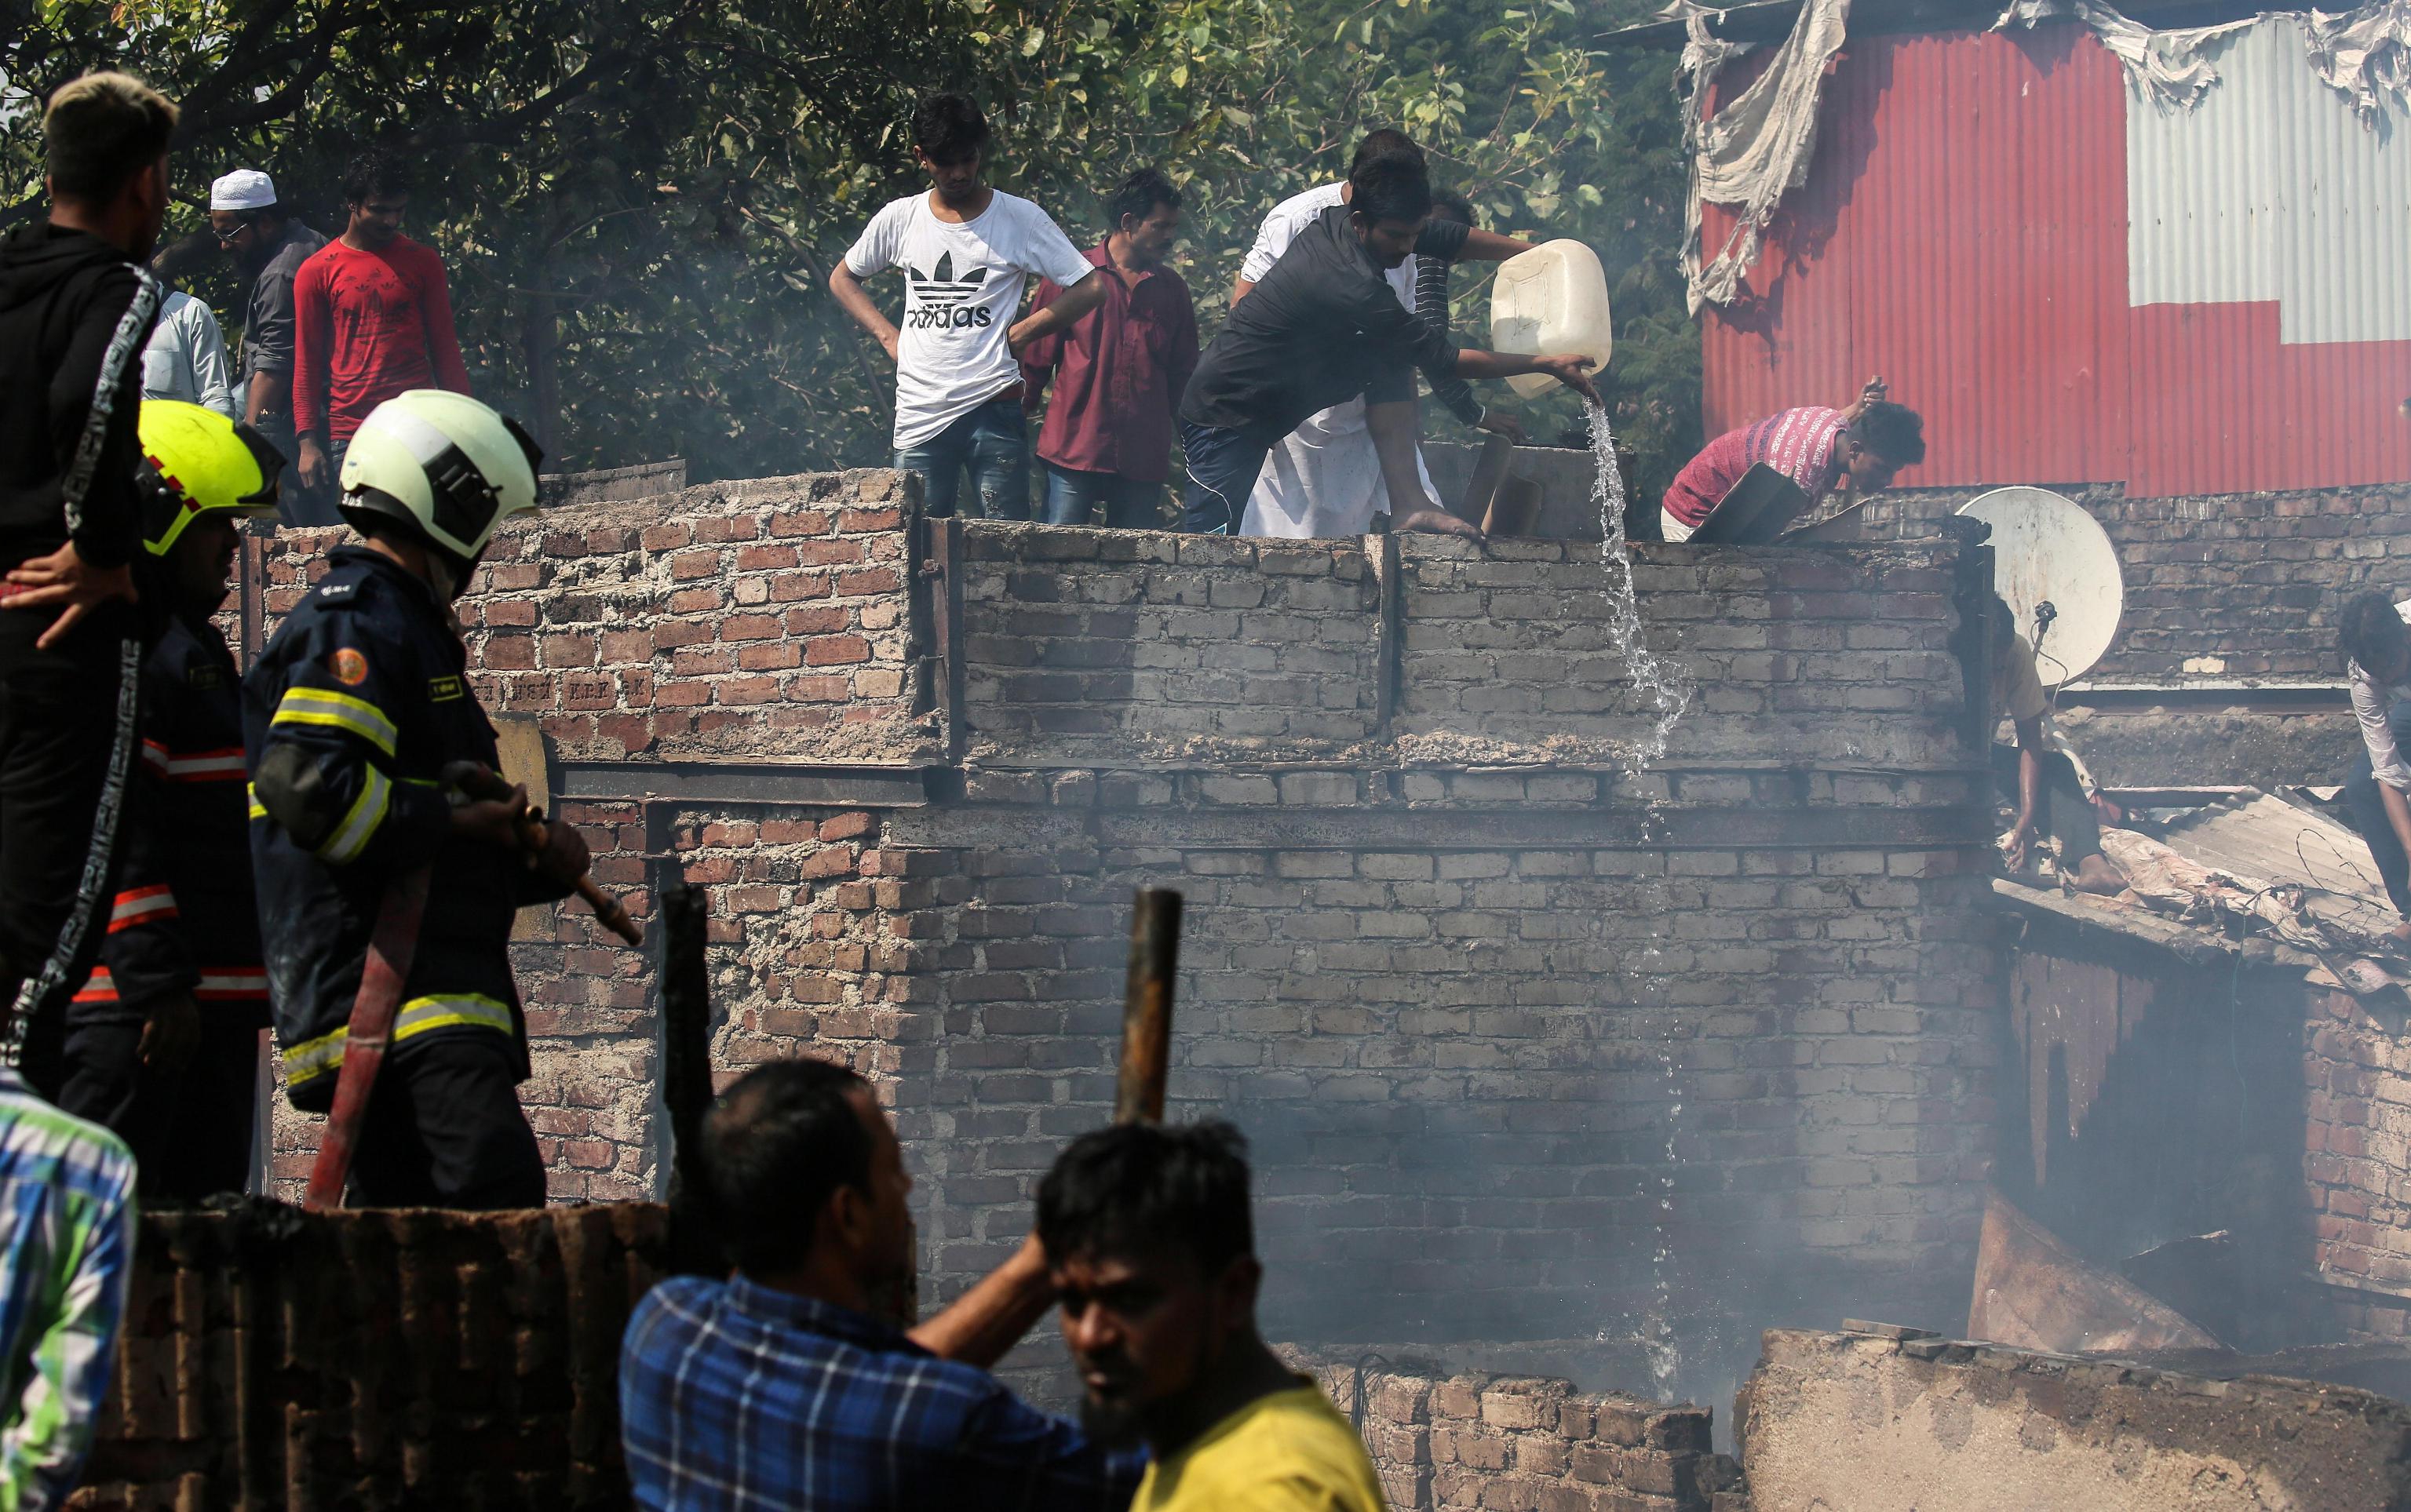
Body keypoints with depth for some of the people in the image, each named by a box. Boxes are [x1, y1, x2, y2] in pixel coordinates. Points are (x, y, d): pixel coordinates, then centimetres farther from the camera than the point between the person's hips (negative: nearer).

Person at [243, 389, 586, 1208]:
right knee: (498, 1187, -25)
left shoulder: (408, 629, 28)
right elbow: (306, 784, -23)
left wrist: (536, 859, 14)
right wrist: (458, 819, -12)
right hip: (388, 996, -11)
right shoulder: (357, 624, -7)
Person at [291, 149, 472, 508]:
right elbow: (306, 363, 7)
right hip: (348, 436, -1)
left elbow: (444, 348, 13)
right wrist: (307, 441, -2)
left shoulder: (423, 263, 11)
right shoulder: (317, 272, 6)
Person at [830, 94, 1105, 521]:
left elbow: (1091, 288, 2)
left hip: (993, 409, -3)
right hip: (919, 417, 3)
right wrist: (887, 336, 10)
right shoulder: (900, 220, 9)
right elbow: (842, 278, 25)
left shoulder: (1020, 219, 1)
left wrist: (1020, 334, -3)